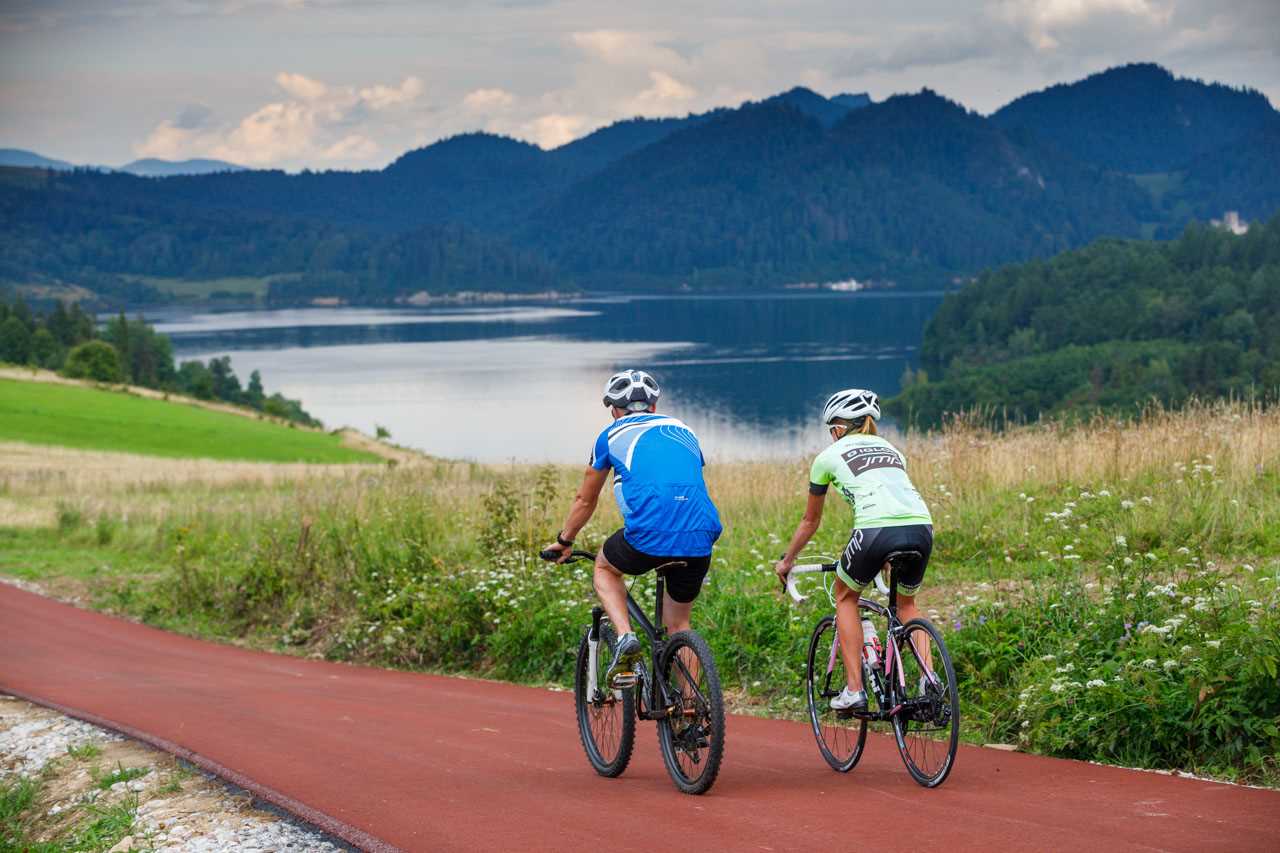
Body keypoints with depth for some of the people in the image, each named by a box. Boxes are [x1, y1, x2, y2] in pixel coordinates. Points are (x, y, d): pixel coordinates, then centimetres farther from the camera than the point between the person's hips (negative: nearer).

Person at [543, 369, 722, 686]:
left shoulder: (611, 436, 18)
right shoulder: (684, 431, 27)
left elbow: (585, 500, 28)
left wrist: (564, 541, 44)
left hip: (649, 536, -3)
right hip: (700, 540, 3)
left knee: (605, 567, 29)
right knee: (679, 623, 23)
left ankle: (625, 637, 6)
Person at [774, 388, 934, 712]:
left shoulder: (829, 456, 20)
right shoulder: (891, 450, 32)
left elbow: (810, 521, 30)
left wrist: (786, 561, 46)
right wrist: (887, 557, 60)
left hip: (876, 530, -4)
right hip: (921, 528, 4)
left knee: (845, 597, 23)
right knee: (907, 603, 30)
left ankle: (854, 689, 13)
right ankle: (929, 678, 9)